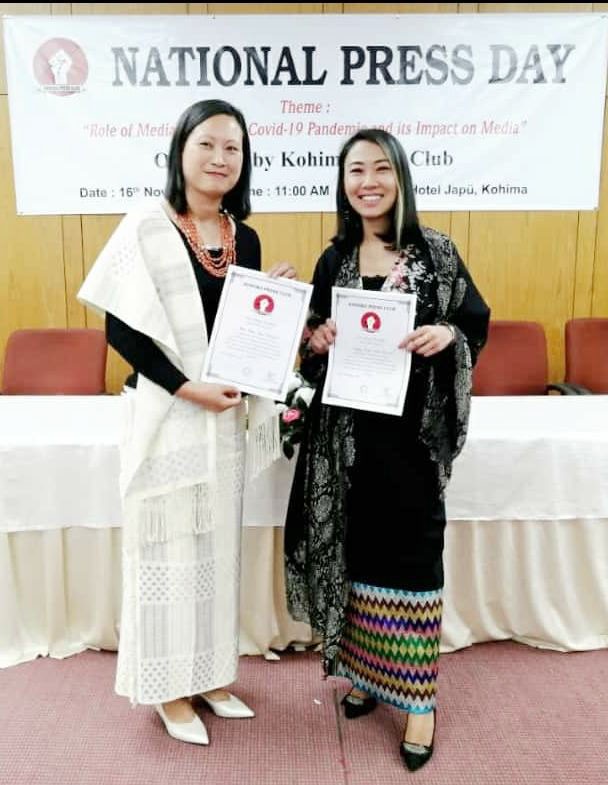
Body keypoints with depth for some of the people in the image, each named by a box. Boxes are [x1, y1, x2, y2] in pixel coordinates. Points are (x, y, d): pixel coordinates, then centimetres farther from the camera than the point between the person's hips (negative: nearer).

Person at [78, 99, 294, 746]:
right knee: (168, 546, 4)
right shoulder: (146, 228, -8)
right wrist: (189, 388, -17)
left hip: (226, 414, 6)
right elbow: (119, 328, -12)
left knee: (217, 544, 14)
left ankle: (211, 675, 31)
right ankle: (171, 688, 23)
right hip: (168, 412, -5)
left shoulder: (244, 239, 8)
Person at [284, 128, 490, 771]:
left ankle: (417, 694, 16)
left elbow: (478, 321, 3)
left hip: (413, 427, -3)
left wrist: (447, 334, -18)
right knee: (358, 546, 10)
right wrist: (314, 339, -7)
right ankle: (367, 670, 30)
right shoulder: (333, 259, 8)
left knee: (412, 551, 1)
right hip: (348, 428, 3)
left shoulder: (436, 252, -1)